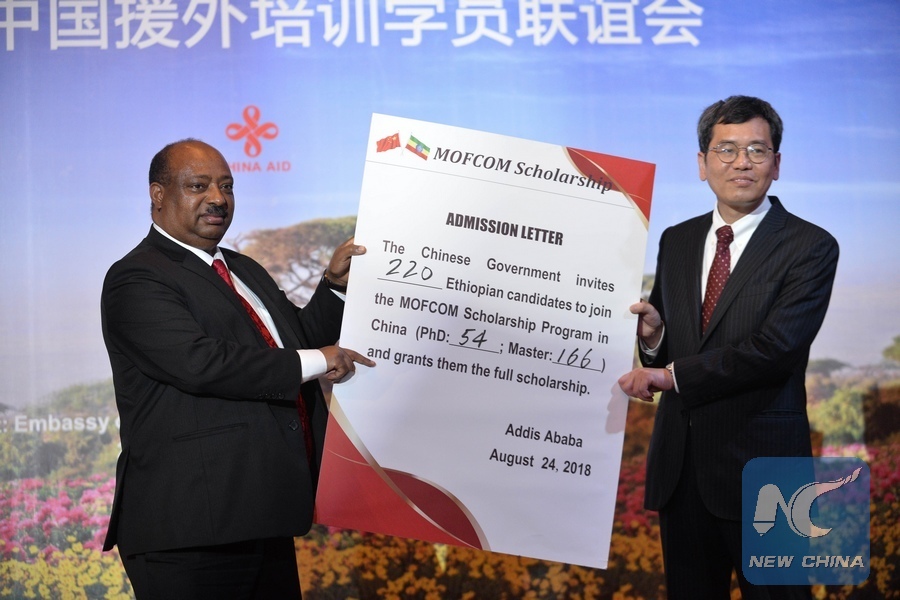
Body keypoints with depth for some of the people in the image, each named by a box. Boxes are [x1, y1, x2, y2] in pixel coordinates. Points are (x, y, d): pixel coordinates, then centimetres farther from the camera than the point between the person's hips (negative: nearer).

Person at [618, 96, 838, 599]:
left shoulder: (810, 247, -7)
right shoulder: (677, 241, 11)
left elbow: (776, 347, -19)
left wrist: (672, 375, -18)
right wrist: (653, 334, -8)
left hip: (761, 464, -5)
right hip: (680, 462, 5)